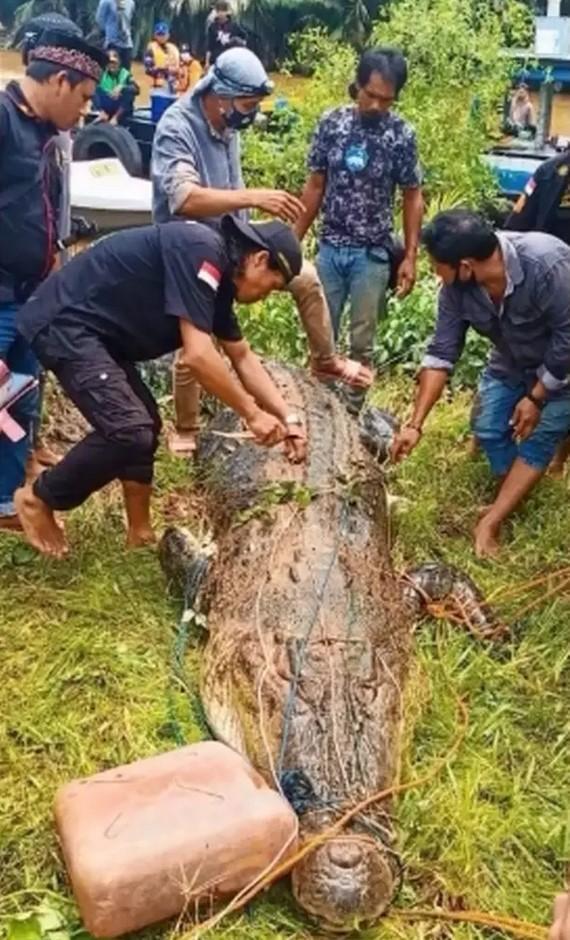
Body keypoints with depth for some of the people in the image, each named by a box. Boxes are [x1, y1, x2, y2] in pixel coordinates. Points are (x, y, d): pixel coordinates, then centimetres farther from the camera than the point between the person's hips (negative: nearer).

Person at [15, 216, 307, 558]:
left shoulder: (219, 276, 10)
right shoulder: (200, 251, -21)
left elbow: (243, 357, 17)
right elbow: (198, 355, -27)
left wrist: (288, 417, 11)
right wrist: (252, 413, -16)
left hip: (94, 329, 11)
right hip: (63, 323, -11)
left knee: (144, 424, 15)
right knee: (129, 430, -18)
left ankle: (141, 535, 22)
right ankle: (37, 499, 3)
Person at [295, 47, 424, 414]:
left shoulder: (402, 135, -7)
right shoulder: (331, 123, -2)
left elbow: (412, 197, -1)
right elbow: (315, 185, 5)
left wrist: (411, 256, -6)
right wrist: (294, 240, 5)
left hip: (373, 254, -2)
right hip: (330, 248, 2)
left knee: (362, 342, 6)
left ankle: (352, 412, 20)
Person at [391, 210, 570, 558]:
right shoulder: (457, 286, -23)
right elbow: (442, 353, -17)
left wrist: (536, 398, -20)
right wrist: (415, 424, -20)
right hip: (512, 362, 5)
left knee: (539, 438, -7)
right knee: (489, 428, 2)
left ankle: (490, 523, -2)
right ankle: (511, 502, 25)